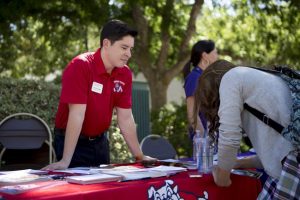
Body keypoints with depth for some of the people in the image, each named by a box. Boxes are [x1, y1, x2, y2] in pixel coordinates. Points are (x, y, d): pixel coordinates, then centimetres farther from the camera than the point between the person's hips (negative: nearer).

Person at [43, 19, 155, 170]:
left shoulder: (125, 74, -4)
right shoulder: (80, 66, -22)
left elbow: (125, 118, 1)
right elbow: (77, 115, -27)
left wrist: (139, 156, 2)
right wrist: (65, 161, -28)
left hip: (99, 141, 6)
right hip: (72, 142, -6)